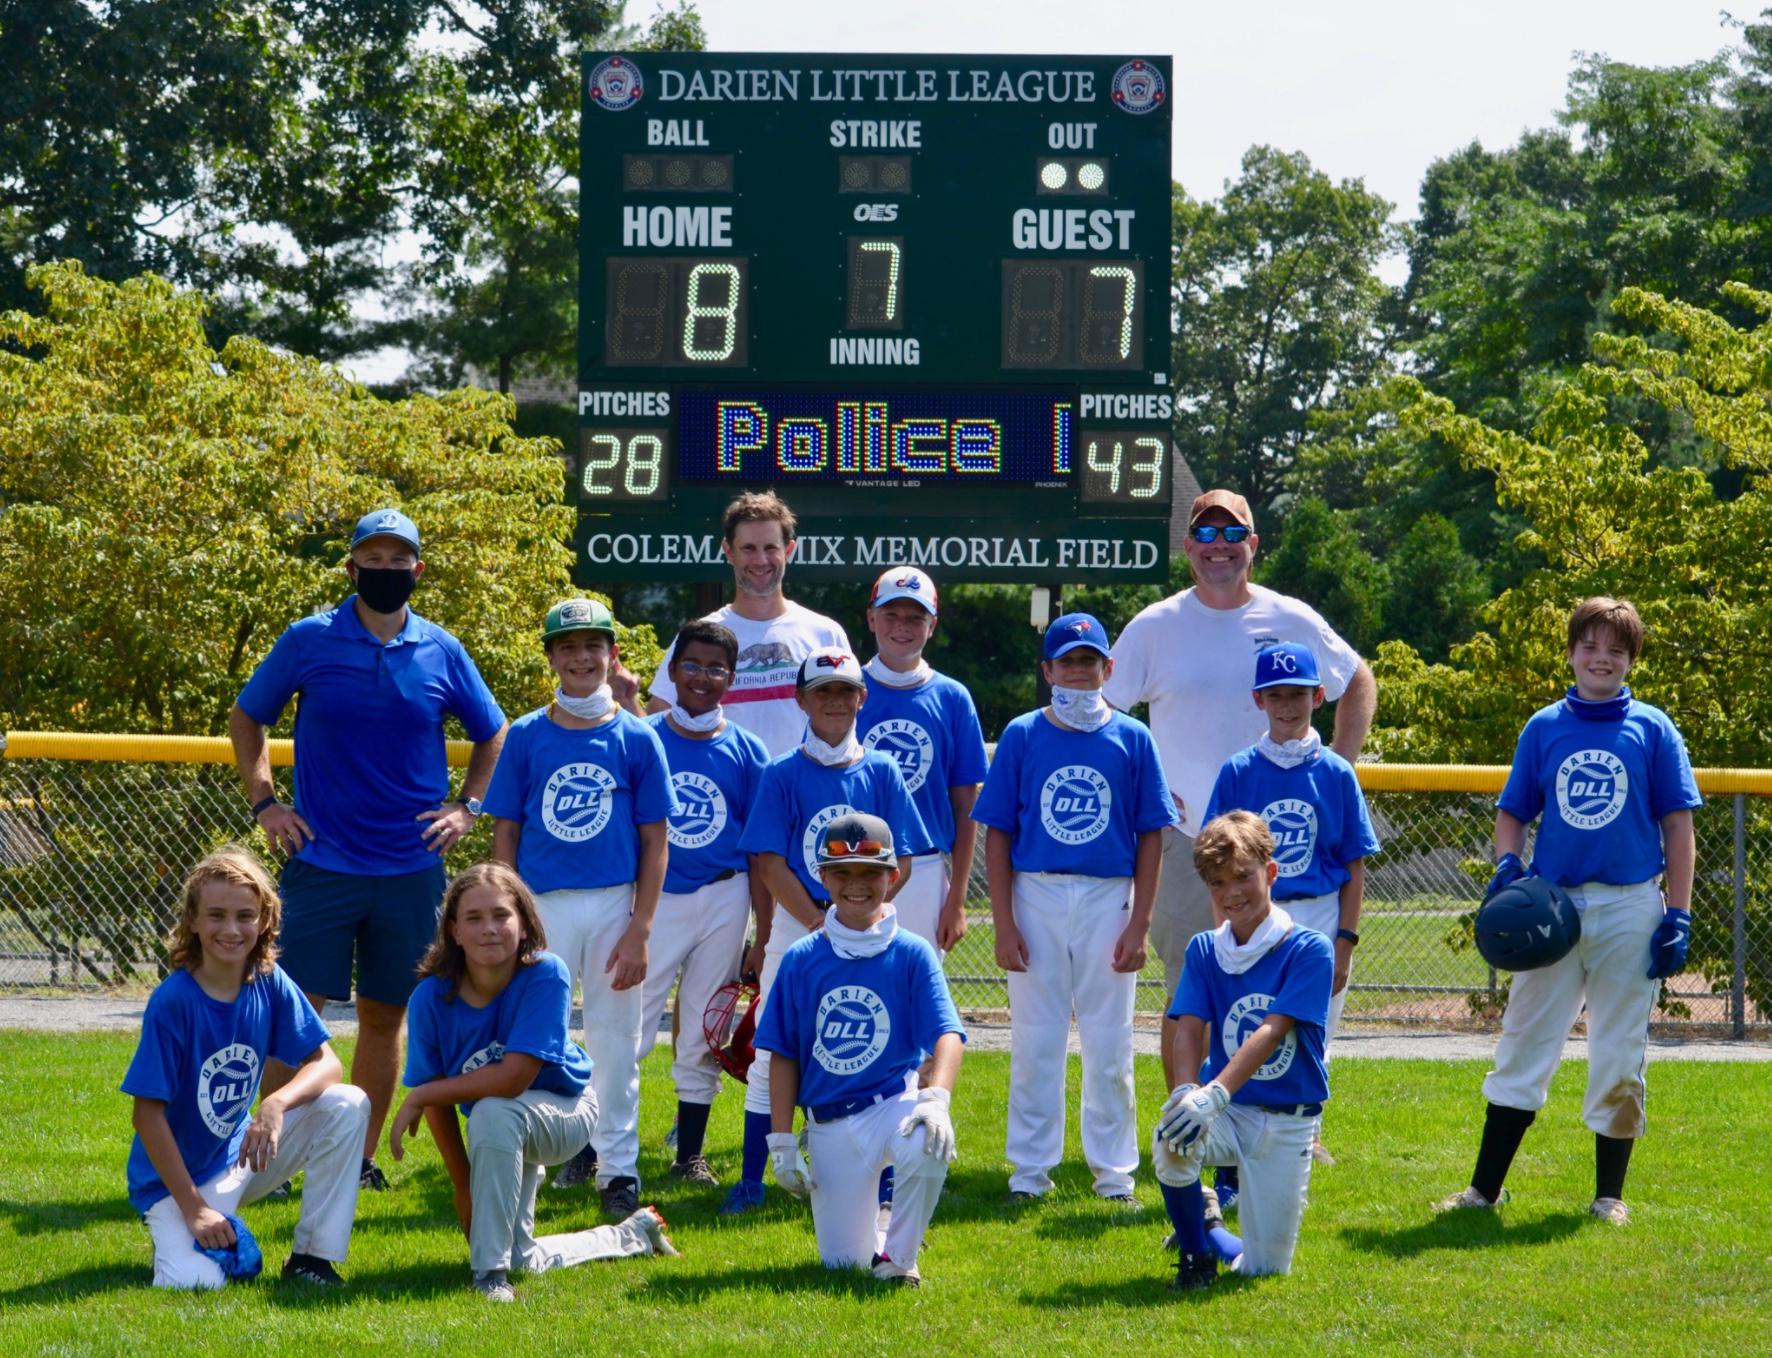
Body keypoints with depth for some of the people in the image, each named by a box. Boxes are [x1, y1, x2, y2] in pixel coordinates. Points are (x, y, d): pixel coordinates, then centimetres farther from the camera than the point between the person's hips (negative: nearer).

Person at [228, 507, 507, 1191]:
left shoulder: (442, 652, 5)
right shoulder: (308, 641, 0)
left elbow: (492, 735, 19)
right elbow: (246, 718, 12)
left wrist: (467, 808, 8)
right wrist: (263, 801, 2)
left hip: (412, 870, 2)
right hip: (320, 863, -2)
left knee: (385, 1016, 7)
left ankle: (361, 1158, 16)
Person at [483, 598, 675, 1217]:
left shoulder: (637, 738, 2)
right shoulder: (526, 737, 4)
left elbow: (655, 841, 2)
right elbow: (505, 835, 5)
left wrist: (640, 928, -5)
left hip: (616, 904, -1)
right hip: (542, 906, 1)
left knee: (615, 1038, 4)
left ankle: (618, 1165, 13)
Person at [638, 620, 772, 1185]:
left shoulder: (744, 751, 4)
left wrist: (766, 937, 3)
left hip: (723, 900, 2)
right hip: (655, 898, -2)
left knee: (703, 1036, 8)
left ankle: (690, 1156, 17)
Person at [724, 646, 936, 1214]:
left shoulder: (881, 772, 6)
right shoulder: (783, 775, 2)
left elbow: (900, 863, 4)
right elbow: (770, 863, -4)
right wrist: (819, 924, -13)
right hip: (796, 925, -1)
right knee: (772, 1052, -1)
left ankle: (881, 1182, 5)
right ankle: (751, 1182, 4)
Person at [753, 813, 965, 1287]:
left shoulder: (912, 954, -2)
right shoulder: (802, 960, 4)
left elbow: (946, 1033, -14)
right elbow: (782, 1055, 6)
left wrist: (937, 1096, -33)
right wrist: (781, 1142, 0)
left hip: (894, 1102, -2)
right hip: (829, 1125, 2)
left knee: (928, 1146, -38)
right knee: (842, 1262, -3)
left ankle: (898, 1253, -12)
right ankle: (870, 1231, 35)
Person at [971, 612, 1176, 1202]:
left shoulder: (1131, 738, 3)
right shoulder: (1022, 736, 3)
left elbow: (1150, 838, 4)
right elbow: (998, 834, 3)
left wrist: (1138, 925, -3)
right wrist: (1004, 924, -4)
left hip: (1109, 899, 0)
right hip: (1036, 896, 0)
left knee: (1109, 1042, 4)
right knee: (1033, 1039, 4)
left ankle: (1113, 1168, 14)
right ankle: (1030, 1166, 13)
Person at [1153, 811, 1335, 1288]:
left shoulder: (1308, 950, -11)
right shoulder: (1204, 950, 2)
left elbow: (1271, 1033, -22)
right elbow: (1189, 1028, -9)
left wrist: (1215, 1092, -36)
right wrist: (1186, 1092, -31)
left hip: (1286, 1122, -2)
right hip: (1224, 1111, 2)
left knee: (1263, 1270, -1)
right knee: (1171, 1140, -34)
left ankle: (1209, 1234, 36)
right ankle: (1194, 1252, -6)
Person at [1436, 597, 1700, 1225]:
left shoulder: (1652, 729, 2)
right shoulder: (1543, 728, 7)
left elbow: (1677, 825, 1)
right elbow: (1512, 813, 12)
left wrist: (1677, 916, -5)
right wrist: (1507, 865, -9)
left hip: (1629, 911, -2)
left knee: (1619, 1055, 3)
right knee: (1522, 1044, 3)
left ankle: (1610, 1194, 13)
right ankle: (1485, 1187, 7)